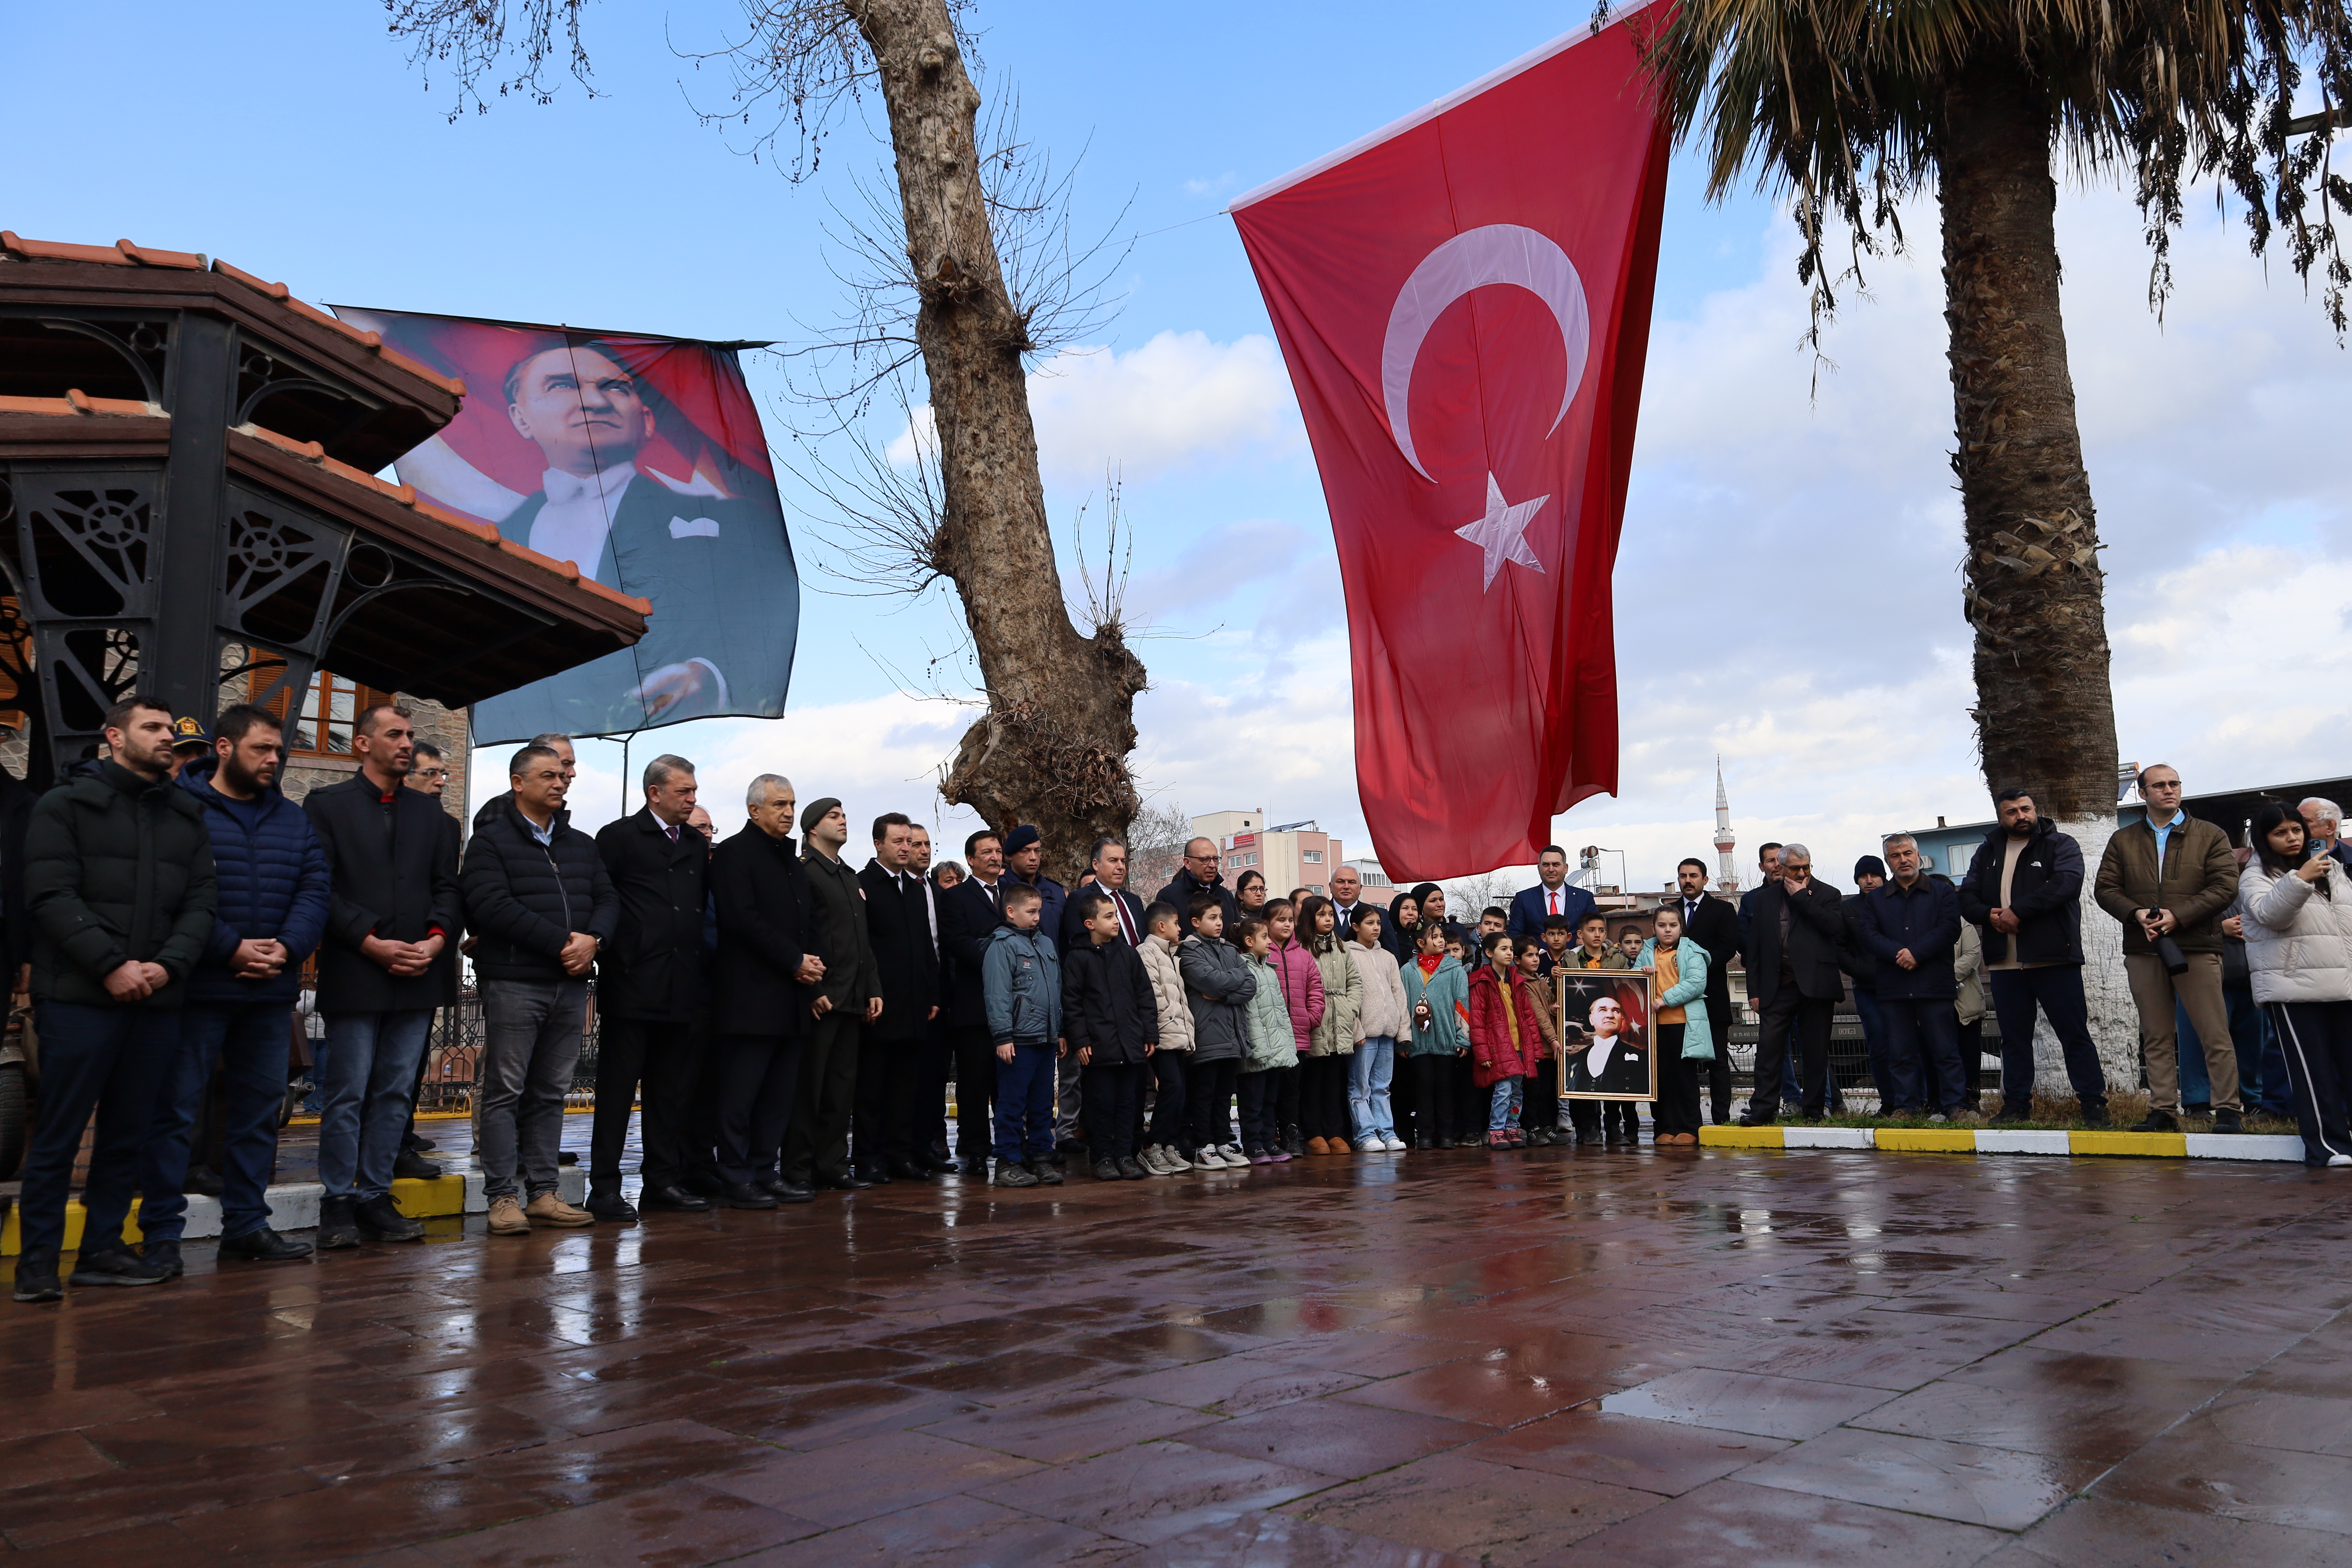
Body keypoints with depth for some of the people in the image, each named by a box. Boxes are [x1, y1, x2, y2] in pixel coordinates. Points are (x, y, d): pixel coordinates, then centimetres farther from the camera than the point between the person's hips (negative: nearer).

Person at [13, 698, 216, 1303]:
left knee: (127, 1134, 9)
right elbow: (52, 896, -8)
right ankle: (37, 1260, 8)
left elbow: (201, 903, 8)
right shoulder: (66, 805, 2)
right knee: (59, 1134, -1)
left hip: (157, 1001, 5)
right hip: (80, 998, -4)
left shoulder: (188, 817, 14)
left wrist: (169, 965, -8)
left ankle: (102, 1249, 19)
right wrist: (112, 965, -16)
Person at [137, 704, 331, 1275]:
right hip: (198, 987, -6)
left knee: (260, 1108, 11)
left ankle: (246, 1224, 21)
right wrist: (231, 949, -18)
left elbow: (315, 890, 7)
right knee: (175, 1107, -1)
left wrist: (286, 948, -9)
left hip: (270, 991, 6)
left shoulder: (293, 819, 15)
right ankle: (161, 1232, 9)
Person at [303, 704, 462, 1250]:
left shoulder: (431, 813, 16)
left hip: (420, 973, 4)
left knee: (396, 1093, 7)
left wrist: (438, 938, -7)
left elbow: (448, 887, 11)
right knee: (346, 1094, -1)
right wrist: (372, 943, -13)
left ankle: (376, 1197, 14)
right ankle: (339, 1203, 8)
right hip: (354, 973, -4)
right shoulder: (326, 805, 4)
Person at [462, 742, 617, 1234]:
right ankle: (502, 1197, 4)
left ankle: (543, 1193, 14)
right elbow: (493, 906, -13)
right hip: (513, 984, -5)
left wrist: (592, 939, -11)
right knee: (505, 1091, -1)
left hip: (570, 983, 6)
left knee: (551, 1092, 9)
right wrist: (561, 943, -16)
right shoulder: (491, 840, 0)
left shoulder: (583, 845, 18)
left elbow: (608, 900, 12)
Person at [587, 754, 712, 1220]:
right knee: (617, 1089, 0)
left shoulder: (698, 845, 16)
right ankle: (605, 1188, 6)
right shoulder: (619, 837, 0)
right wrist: (614, 957, -10)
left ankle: (662, 1180, 19)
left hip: (684, 987, 6)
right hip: (633, 985, -5)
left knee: (672, 1091, 10)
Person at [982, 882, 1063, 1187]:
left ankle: (1040, 1156, 21)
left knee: (1043, 1103, 12)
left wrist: (1060, 1031, 18)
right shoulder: (1002, 946, -7)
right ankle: (1008, 1162, 6)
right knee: (1013, 1103, -1)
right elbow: (997, 994, -12)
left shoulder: (1046, 945, 16)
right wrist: (1003, 1036, -17)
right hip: (1018, 1040, -7)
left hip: (1046, 1038, 7)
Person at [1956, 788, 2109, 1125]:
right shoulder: (1987, 853, 16)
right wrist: (1990, 915, -11)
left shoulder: (2061, 845, 2)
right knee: (2014, 1039, 10)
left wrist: (2017, 911, -18)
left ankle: (2093, 1103, 5)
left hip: (2054, 959, -4)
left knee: (2075, 1034, -2)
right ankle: (2016, 1105, 17)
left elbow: (2067, 883, -15)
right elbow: (1967, 898, 11)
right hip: (2005, 965, 4)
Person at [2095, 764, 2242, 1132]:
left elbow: (2225, 886, -4)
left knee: (2215, 1034, -3)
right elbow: (2106, 888, 7)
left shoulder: (2211, 836, 7)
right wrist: (2137, 914, -11)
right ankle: (2163, 1109, 11)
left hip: (2197, 947, -2)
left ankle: (2228, 1110, 3)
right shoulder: (2123, 841, 13)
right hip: (2143, 950, 3)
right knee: (2156, 1037, 6)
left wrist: (2178, 916, -13)